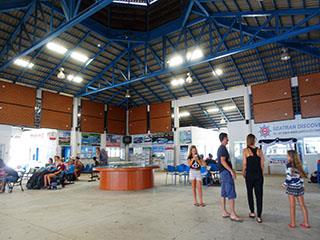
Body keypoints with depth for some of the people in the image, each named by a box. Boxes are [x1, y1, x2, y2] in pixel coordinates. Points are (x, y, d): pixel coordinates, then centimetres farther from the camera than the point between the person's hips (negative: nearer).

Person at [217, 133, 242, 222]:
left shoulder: (220, 148, 18)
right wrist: (231, 171, -22)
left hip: (223, 172, 10)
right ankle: (233, 214, -4)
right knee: (231, 194, -8)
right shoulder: (223, 148, -13)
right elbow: (223, 161, -21)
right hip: (226, 172, -10)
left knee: (224, 193, 11)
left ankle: (224, 212, 16)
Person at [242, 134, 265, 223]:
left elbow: (244, 163, -6)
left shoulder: (245, 150, -6)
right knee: (259, 195, 5)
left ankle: (252, 212, 24)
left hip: (249, 174, -2)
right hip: (259, 174, 2)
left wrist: (243, 172, 7)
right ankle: (259, 216, 6)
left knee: (250, 193, 15)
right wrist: (261, 173, 15)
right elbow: (262, 164, 3)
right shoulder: (259, 150, 1)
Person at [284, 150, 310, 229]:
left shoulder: (289, 165, -12)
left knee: (292, 206, 2)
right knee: (302, 205, 12)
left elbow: (289, 176, -15)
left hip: (291, 187, -6)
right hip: (299, 187, 6)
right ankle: (306, 223, 18)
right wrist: (301, 184, 19)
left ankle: (292, 223, 9)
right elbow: (301, 176, 11)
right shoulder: (299, 165, 7)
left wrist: (285, 184, -3)